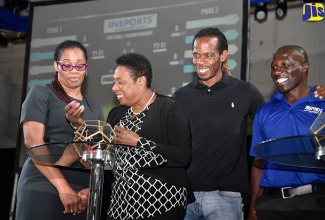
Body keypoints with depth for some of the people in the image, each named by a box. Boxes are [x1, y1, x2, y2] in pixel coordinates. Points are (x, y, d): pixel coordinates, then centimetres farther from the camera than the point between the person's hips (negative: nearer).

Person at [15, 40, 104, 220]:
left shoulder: (95, 108, 17)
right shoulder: (40, 94, 3)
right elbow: (33, 142, -9)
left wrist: (93, 188, -6)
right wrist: (63, 188, -17)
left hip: (83, 196, 4)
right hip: (43, 190, -4)